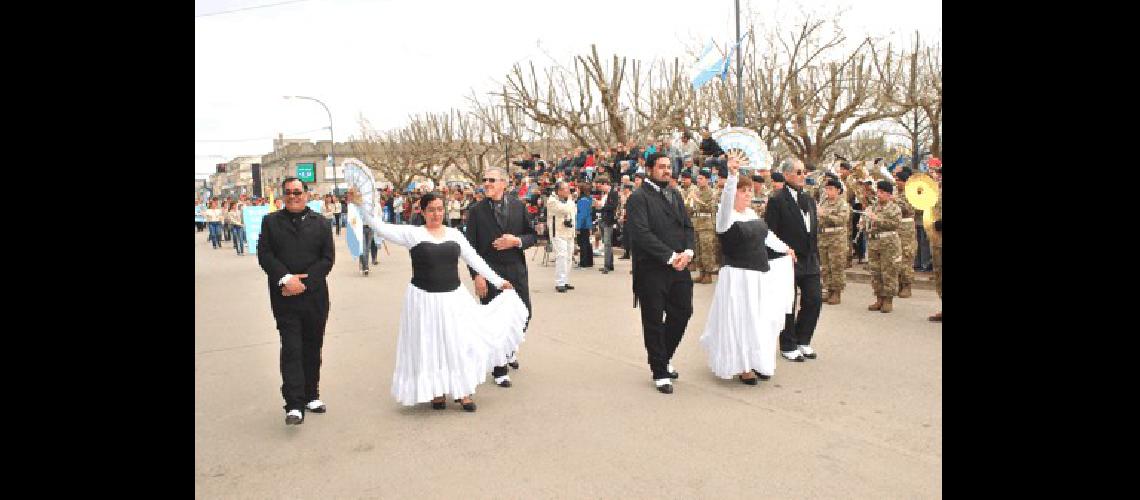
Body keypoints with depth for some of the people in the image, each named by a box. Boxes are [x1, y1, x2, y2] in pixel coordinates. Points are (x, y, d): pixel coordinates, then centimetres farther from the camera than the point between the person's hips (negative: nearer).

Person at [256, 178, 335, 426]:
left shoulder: (320, 223, 8)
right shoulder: (270, 222, 7)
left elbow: (327, 258, 1)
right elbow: (264, 255, -2)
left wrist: (303, 282, -10)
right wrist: (286, 279, -16)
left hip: (315, 296, 2)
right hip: (284, 298, -2)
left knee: (312, 348, 10)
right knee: (291, 349, -8)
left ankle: (311, 395, 25)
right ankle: (294, 406, -8)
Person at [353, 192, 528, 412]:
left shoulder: (454, 234, 5)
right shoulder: (413, 234, -4)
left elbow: (475, 260, 8)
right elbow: (382, 228, -12)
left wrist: (498, 281, 7)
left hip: (454, 298, 3)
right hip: (424, 300, -3)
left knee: (459, 343, 6)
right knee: (430, 346, 7)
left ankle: (462, 392, 20)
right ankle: (436, 392, 24)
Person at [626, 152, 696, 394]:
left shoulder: (675, 195, 15)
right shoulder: (638, 198, -9)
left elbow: (687, 226, 12)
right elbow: (642, 234, -18)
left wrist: (688, 252, -7)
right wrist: (670, 257, -19)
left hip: (679, 267, 7)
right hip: (652, 270, -6)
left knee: (682, 312, 11)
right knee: (654, 322, 4)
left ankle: (664, 357, 34)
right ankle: (660, 373, 17)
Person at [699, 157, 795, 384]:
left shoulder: (752, 213, 11)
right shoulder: (726, 216, -13)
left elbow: (765, 234, 27)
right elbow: (726, 199, -35)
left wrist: (784, 248, 36)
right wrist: (732, 176, -50)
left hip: (761, 276, 8)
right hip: (738, 277, -8)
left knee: (759, 321, 14)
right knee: (741, 321, 1)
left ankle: (758, 362, 28)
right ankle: (742, 366, 13)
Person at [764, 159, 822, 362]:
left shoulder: (809, 200, 14)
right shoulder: (777, 200, -10)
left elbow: (814, 231, 18)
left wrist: (815, 257, 13)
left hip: (809, 261, 7)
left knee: (814, 300, 6)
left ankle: (802, 341, 24)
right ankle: (788, 346, 18)